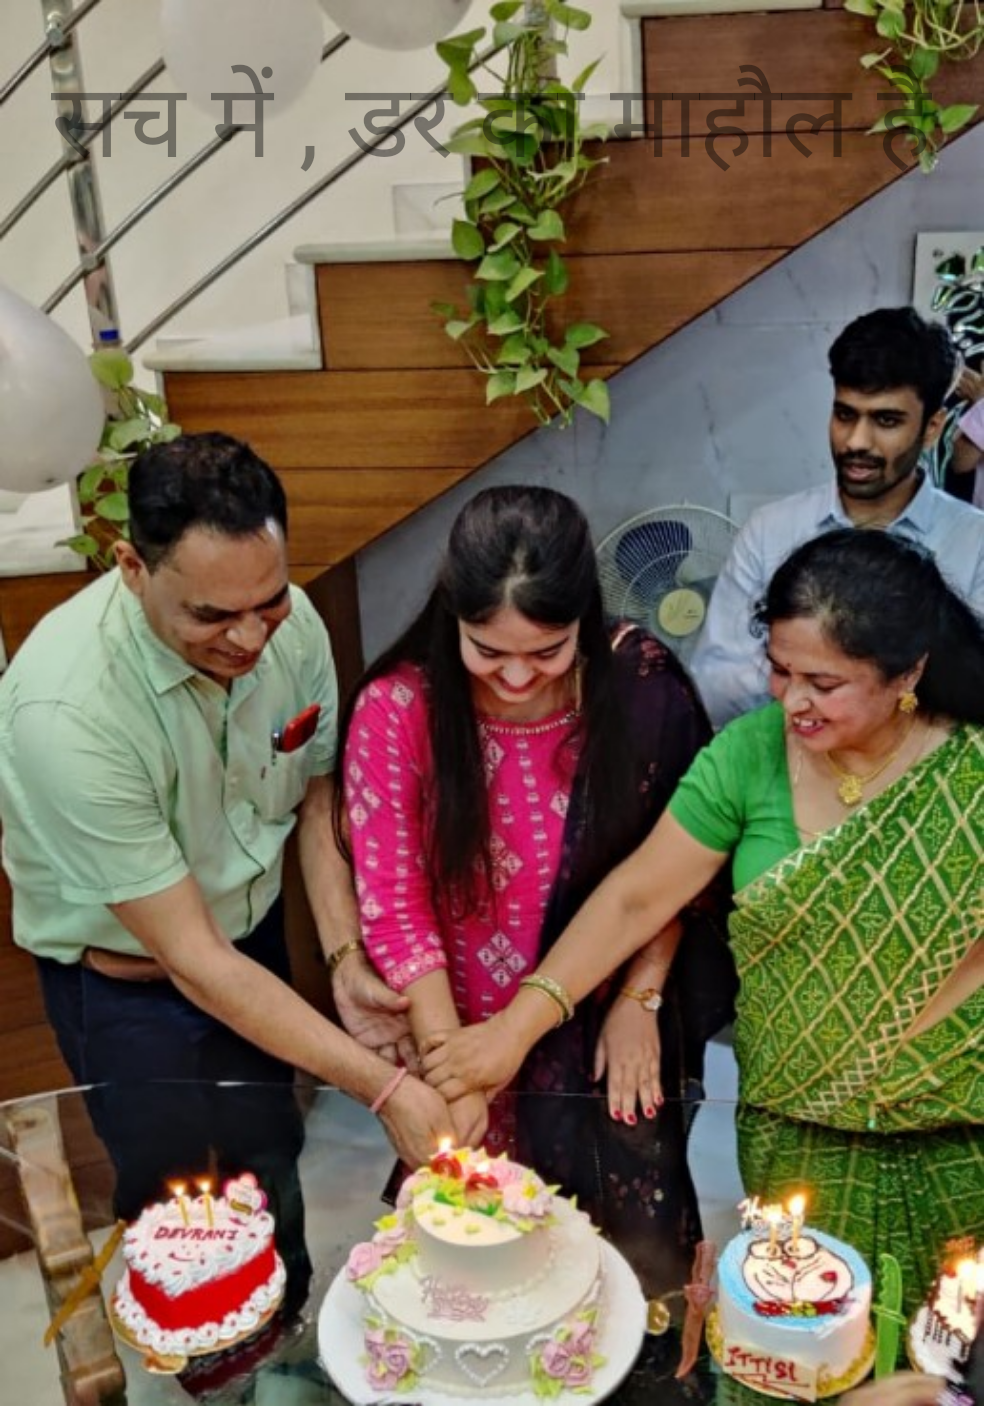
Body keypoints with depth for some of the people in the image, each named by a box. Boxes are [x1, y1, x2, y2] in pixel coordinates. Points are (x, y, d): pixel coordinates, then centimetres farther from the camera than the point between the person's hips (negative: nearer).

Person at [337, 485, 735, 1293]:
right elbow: (393, 907, -12)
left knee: (640, 1244, 14)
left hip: (605, 1037, 1)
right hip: (466, 1032, 0)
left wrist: (640, 997, -4)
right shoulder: (396, 711, -17)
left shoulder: (642, 684, -14)